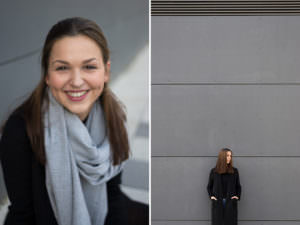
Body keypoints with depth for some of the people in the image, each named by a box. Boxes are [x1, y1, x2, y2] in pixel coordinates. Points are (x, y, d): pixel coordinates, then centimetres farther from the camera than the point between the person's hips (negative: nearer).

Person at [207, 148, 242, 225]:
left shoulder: (234, 171, 6)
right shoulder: (214, 171, 4)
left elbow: (238, 186, 13)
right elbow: (209, 186, 13)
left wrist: (237, 196, -2)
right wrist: (211, 196, -1)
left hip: (230, 203, 1)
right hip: (217, 203, 0)